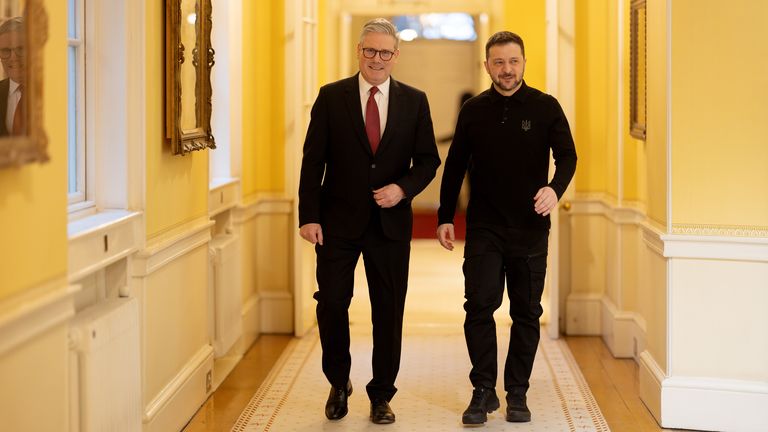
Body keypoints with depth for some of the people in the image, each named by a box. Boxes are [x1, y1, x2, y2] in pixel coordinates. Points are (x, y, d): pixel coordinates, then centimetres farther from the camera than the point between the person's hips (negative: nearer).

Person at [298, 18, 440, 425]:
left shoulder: (414, 101, 4)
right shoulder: (331, 97, 0)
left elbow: (428, 159, 6)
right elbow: (313, 161, -1)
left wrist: (403, 188, -13)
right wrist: (309, 216, -8)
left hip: (390, 222, 1)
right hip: (338, 221, -1)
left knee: (389, 312, 6)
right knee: (332, 304, 0)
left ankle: (381, 395, 20)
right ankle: (339, 383, 23)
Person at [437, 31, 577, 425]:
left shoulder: (546, 108, 0)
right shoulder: (474, 111, 5)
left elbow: (567, 155, -3)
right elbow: (455, 166, 10)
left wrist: (555, 188, -23)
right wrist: (445, 217, 6)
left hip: (530, 229, 0)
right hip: (483, 229, 1)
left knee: (526, 312, 5)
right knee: (479, 307, -7)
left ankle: (517, 393, 15)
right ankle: (484, 391, 3)